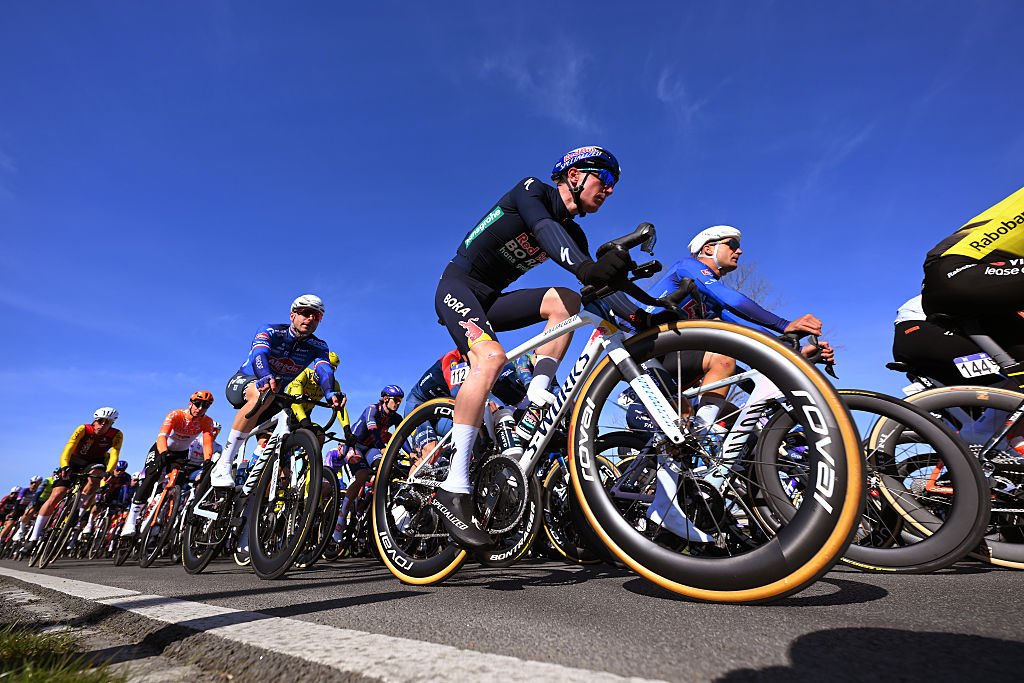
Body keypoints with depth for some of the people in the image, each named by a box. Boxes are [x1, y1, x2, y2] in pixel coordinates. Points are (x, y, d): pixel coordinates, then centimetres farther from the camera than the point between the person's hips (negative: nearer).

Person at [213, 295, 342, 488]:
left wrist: (330, 393, -53)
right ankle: (223, 466, -34)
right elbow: (258, 355, -39)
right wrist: (266, 377, -63)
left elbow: (324, 370, -30)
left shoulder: (318, 347, -10)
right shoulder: (270, 332, -19)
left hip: (274, 394, 5)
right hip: (242, 383, -5)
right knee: (261, 394, -39)